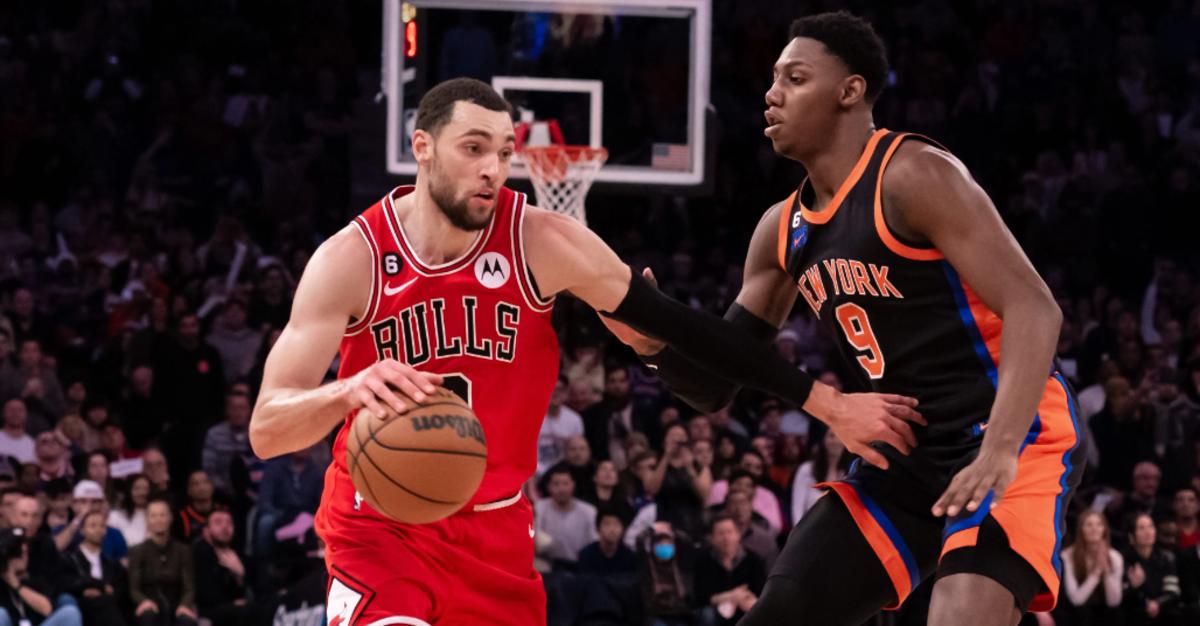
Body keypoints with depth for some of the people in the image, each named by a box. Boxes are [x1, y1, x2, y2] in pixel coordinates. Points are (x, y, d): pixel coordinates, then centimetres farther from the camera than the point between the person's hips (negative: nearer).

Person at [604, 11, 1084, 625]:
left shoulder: (914, 176, -14)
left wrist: (1000, 452, -35)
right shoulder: (782, 230, 10)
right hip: (903, 457, 8)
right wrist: (654, 339, -8)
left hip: (1010, 434, -8)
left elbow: (1033, 311, -22)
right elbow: (717, 384, 15)